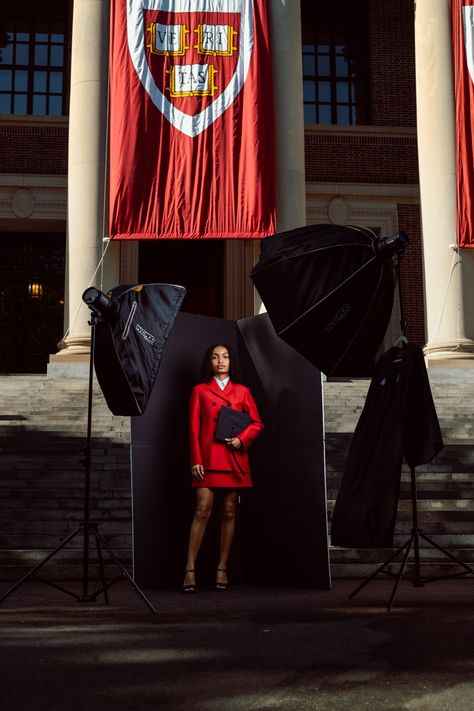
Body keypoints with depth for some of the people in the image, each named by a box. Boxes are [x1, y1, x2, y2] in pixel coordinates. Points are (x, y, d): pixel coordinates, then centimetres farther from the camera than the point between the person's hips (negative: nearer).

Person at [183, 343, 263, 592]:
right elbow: (193, 428, 5)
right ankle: (190, 569, -7)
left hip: (234, 458, 2)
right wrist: (195, 460, -4)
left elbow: (256, 423, 12)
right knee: (202, 510, -10)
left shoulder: (242, 392, 13)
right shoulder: (200, 390, 10)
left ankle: (222, 569, 10)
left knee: (229, 512, 3)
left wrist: (241, 439, -7)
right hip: (208, 458, -2)